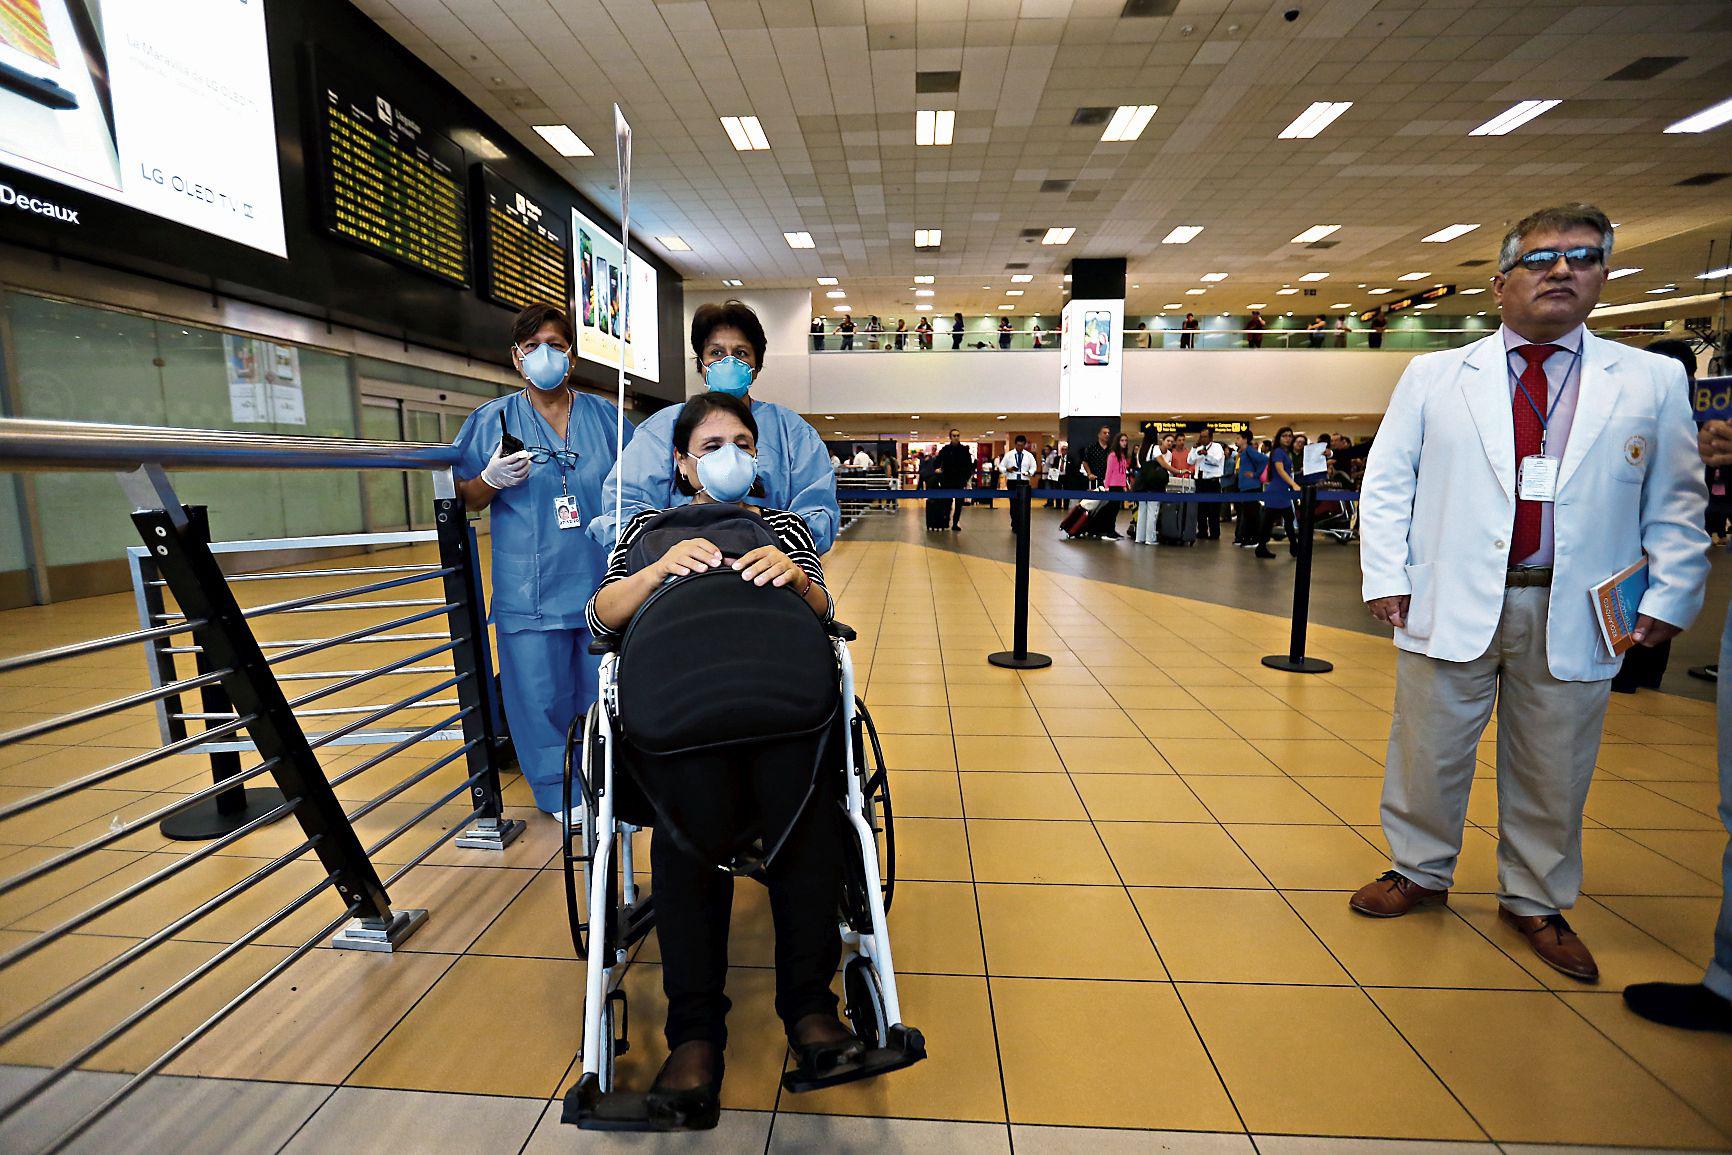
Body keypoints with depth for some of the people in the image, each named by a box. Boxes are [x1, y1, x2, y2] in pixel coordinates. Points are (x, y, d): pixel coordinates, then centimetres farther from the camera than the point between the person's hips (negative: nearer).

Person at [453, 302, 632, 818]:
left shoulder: (605, 415, 9)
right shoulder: (492, 419, 5)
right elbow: (466, 499, 6)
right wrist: (493, 478, -14)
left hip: (601, 581, 2)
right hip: (531, 588, -1)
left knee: (604, 692, 9)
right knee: (542, 694, 3)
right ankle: (559, 794, 23)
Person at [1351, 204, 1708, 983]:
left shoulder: (1652, 381, 9)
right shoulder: (1433, 377, 5)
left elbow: (1676, 504, 9)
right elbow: (1387, 481, 1)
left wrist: (1670, 597, 0)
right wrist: (1386, 576, -7)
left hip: (1574, 616, 2)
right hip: (1452, 604, -1)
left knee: (1554, 771, 12)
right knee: (1429, 754, 8)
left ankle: (1536, 903, 32)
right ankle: (1420, 872, 29)